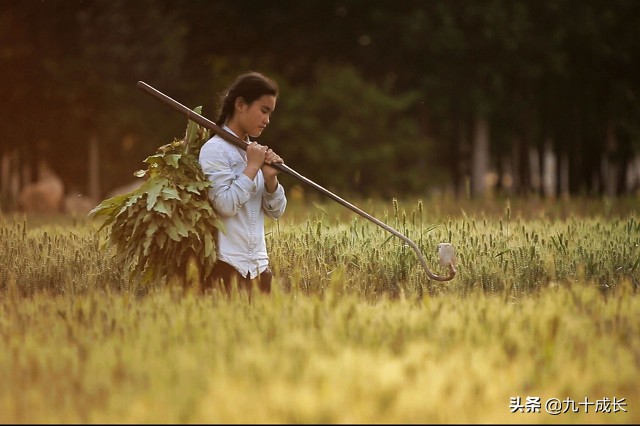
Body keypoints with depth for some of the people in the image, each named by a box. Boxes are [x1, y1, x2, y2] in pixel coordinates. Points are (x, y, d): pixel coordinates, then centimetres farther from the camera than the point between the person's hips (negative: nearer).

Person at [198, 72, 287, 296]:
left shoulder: (253, 151, 14)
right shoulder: (215, 150, -7)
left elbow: (276, 211, 13)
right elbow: (225, 206, -18)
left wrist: (270, 178, -4)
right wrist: (252, 167, -12)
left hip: (258, 262, 7)